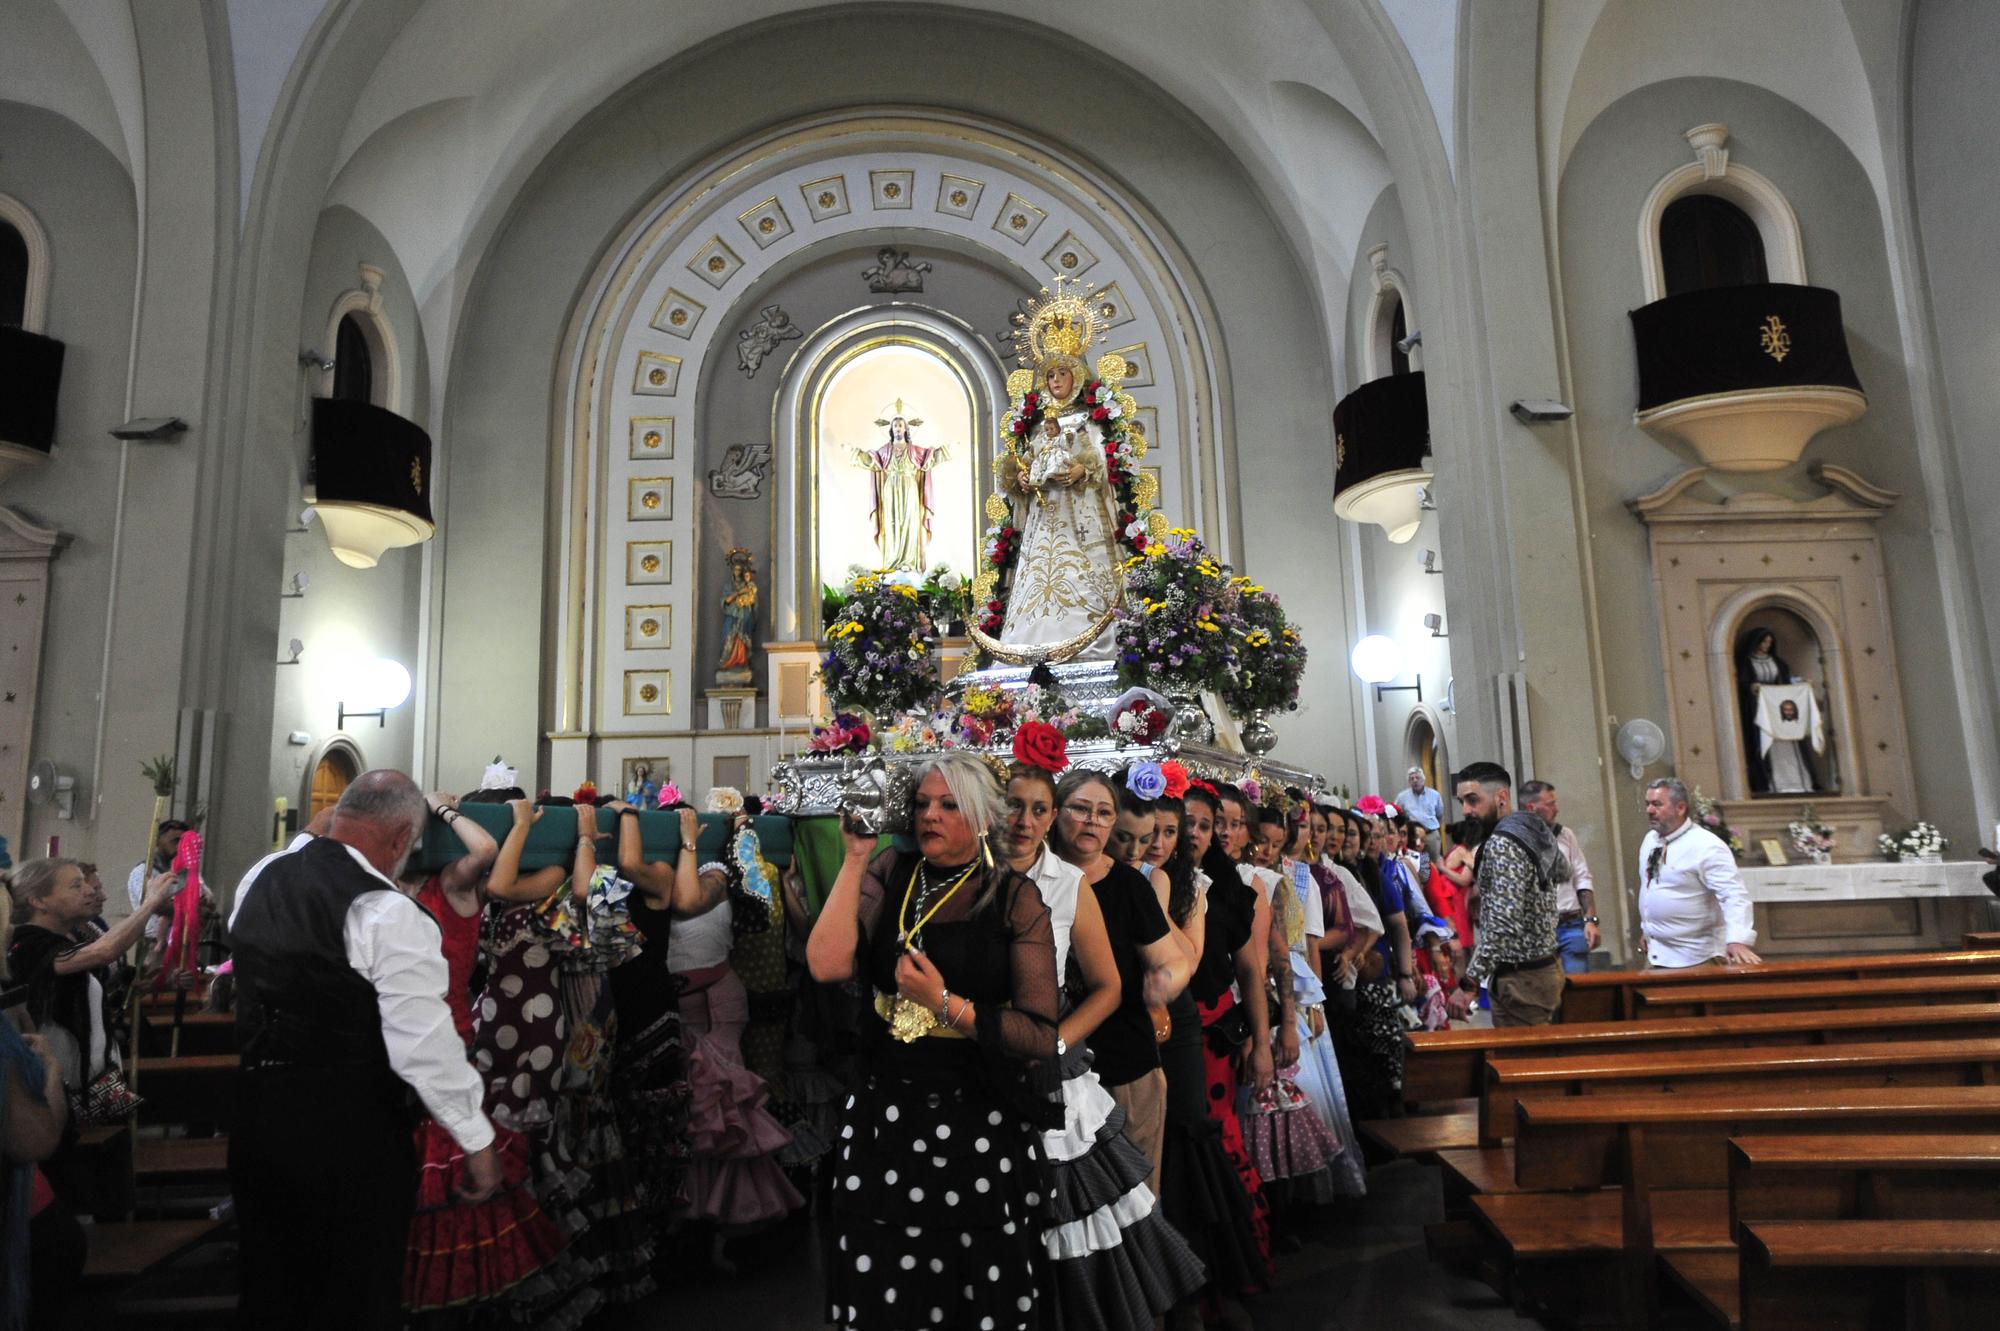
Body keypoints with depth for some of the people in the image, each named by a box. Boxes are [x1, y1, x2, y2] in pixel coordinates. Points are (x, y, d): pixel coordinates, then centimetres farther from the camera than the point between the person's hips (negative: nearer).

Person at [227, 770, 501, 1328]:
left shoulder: (259, 876, 2)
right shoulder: (389, 913, -21)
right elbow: (425, 1047, -21)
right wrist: (478, 1142, -12)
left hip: (254, 1115, 7)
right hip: (350, 1134, -7)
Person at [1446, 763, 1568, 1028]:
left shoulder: (1502, 844, -19)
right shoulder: (1534, 830, 9)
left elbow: (1504, 924, -27)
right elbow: (1562, 872, 31)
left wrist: (1469, 983, -28)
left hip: (1521, 979, -10)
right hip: (1544, 968, 10)